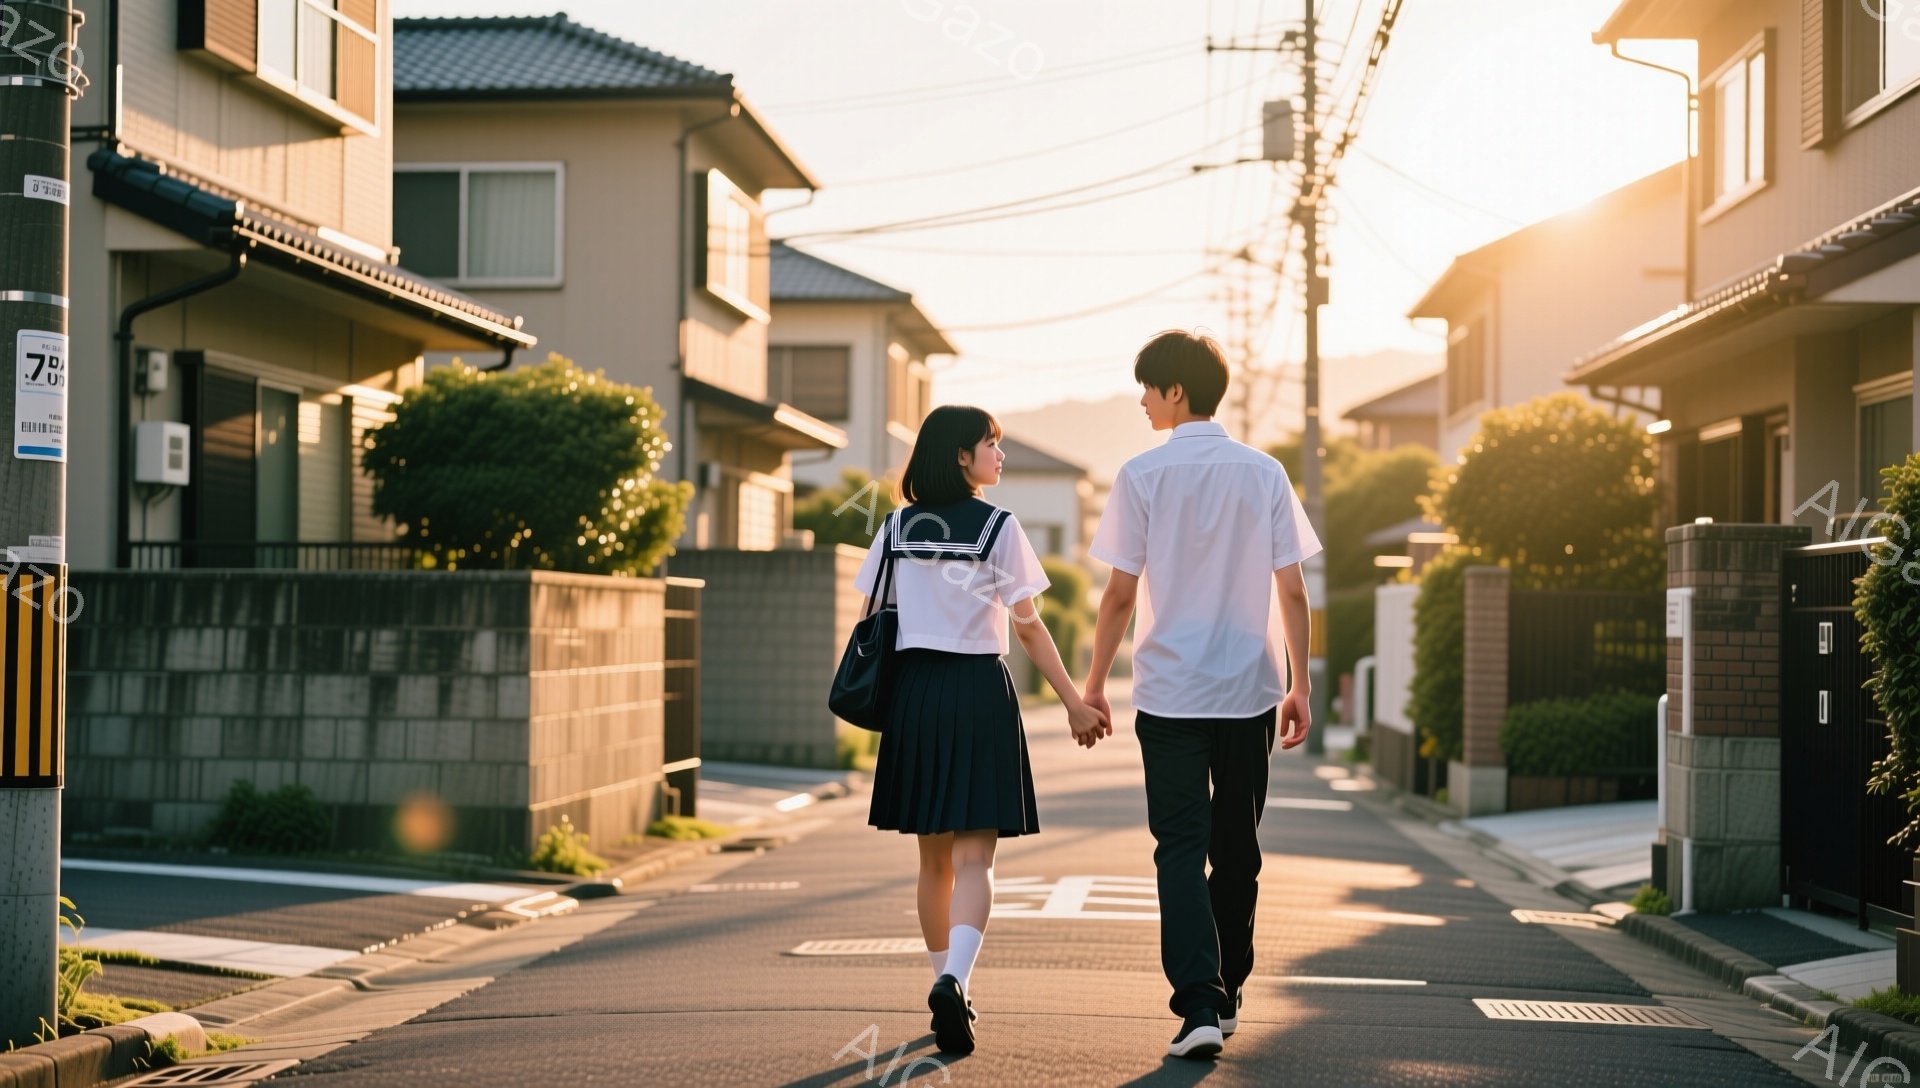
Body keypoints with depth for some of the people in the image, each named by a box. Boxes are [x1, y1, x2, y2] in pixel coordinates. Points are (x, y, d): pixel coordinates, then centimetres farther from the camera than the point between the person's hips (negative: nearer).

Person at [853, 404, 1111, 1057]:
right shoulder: (998, 526, -4)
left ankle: (948, 986, 23)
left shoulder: (898, 527, 8)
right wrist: (1075, 703, 1)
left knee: (934, 856, 15)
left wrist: (881, 703, 17)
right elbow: (1028, 628, -5)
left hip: (912, 692, 4)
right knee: (973, 857, -7)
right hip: (979, 691, -4)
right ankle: (953, 979, -28)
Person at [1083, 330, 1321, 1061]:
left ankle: (1199, 1004, -15)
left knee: (1181, 849, -2)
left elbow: (1121, 594, -6)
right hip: (1250, 690, 3)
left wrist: (1094, 683, 5)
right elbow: (1292, 592, 1)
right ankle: (1226, 993, 27)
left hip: (1170, 692, -3)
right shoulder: (1264, 473, 2)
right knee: (1237, 847, 15)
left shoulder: (1143, 475, -6)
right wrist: (1301, 685, 9)